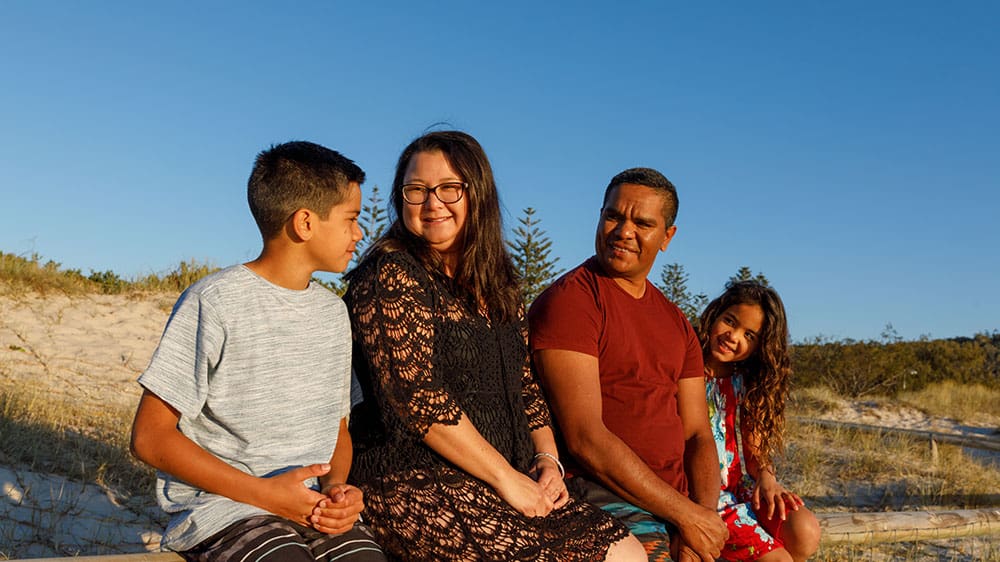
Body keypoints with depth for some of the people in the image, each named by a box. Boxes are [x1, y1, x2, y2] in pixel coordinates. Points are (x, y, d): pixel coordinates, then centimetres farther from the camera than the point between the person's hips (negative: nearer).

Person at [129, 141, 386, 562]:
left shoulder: (332, 312, 13)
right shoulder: (214, 303, -7)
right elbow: (149, 437, -7)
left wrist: (338, 487, -2)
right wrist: (264, 493, -14)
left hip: (313, 508, 5)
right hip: (220, 507, -5)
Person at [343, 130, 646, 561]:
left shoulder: (496, 283, 15)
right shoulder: (389, 275, -8)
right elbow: (416, 396, -16)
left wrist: (547, 458, 1)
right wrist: (507, 478, -14)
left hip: (516, 483, 7)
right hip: (415, 487, -7)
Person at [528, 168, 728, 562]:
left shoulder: (675, 322, 15)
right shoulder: (568, 301, -9)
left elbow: (697, 434, 11)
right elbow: (585, 438, -16)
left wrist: (702, 514, -8)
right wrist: (687, 515, -13)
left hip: (676, 503, 7)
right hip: (601, 495, -6)